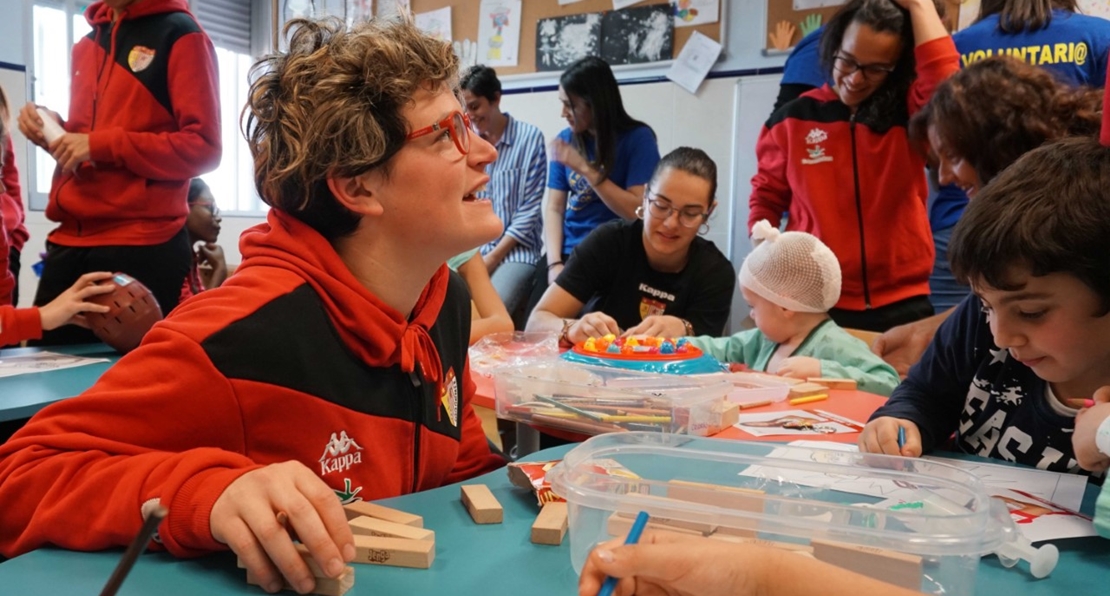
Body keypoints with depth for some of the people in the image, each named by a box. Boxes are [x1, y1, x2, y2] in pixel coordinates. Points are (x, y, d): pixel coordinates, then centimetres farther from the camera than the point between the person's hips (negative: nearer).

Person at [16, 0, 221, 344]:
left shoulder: (179, 34, -2)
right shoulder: (85, 43, 20)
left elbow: (202, 147, -11)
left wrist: (102, 144, -14)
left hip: (142, 247, -7)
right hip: (69, 242, 7)